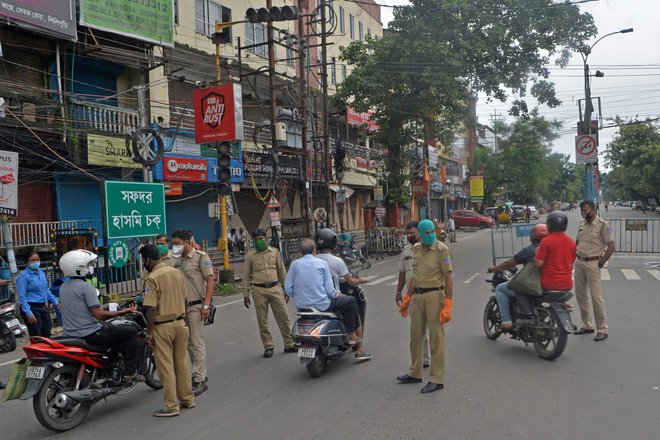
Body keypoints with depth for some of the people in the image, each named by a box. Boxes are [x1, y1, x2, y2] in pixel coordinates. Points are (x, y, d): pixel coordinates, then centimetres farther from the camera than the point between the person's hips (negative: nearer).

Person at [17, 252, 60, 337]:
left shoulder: (41, 272, 10)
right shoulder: (24, 276, -12)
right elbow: (22, 297, -16)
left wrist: (55, 301, 17)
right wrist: (29, 313, -22)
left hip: (43, 307, 7)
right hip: (31, 308, -7)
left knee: (47, 334, 13)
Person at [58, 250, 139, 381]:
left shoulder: (63, 286, 10)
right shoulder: (86, 287, -17)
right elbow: (99, 314, -21)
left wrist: (100, 308, 28)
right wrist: (124, 312, -15)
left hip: (70, 333, 9)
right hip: (90, 334, -9)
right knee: (131, 331, -2)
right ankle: (130, 372, -3)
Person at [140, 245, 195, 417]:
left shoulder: (153, 278, -16)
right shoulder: (177, 272, 5)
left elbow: (151, 308, -18)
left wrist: (149, 332, -11)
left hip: (162, 326, -7)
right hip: (180, 322, 7)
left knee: (166, 367, 2)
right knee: (182, 363, 16)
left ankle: (171, 407, 8)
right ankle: (188, 399, 25)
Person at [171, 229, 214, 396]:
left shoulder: (201, 257, -8)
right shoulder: (179, 260, 13)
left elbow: (210, 281, -11)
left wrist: (206, 305, -17)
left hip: (196, 306, -7)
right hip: (182, 306, 7)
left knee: (197, 343, -6)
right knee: (188, 343, 12)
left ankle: (199, 380, -1)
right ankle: (201, 374, 24)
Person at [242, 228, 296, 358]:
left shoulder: (274, 252, 7)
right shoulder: (250, 256, 3)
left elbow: (282, 271, 13)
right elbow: (246, 275, 5)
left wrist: (285, 289, 12)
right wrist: (246, 294, 2)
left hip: (275, 289, 1)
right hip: (259, 290, -1)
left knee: (284, 317, 3)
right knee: (262, 321, 4)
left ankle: (289, 344, 16)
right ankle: (268, 346, 17)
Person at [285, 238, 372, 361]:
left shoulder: (295, 264, 2)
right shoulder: (322, 263, -6)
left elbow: (288, 289, -1)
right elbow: (329, 290, -10)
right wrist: (339, 295, 11)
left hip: (301, 305, 5)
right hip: (322, 305, -5)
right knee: (351, 301, 15)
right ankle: (352, 336, 18)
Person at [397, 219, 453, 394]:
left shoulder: (441, 250, -11)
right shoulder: (416, 249, 9)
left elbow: (448, 278, -14)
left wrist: (447, 305, -19)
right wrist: (407, 299, 17)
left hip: (434, 296, -7)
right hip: (418, 296, 7)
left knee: (436, 338, 0)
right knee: (415, 335, 15)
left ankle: (437, 379, 10)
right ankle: (415, 373, 31)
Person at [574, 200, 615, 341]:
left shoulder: (603, 225, -11)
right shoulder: (582, 224, 10)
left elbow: (611, 246, -14)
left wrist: (601, 263, -13)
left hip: (592, 263, -7)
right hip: (579, 262, 7)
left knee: (596, 297, -6)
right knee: (581, 295, 12)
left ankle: (602, 330, 3)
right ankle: (587, 325, 24)